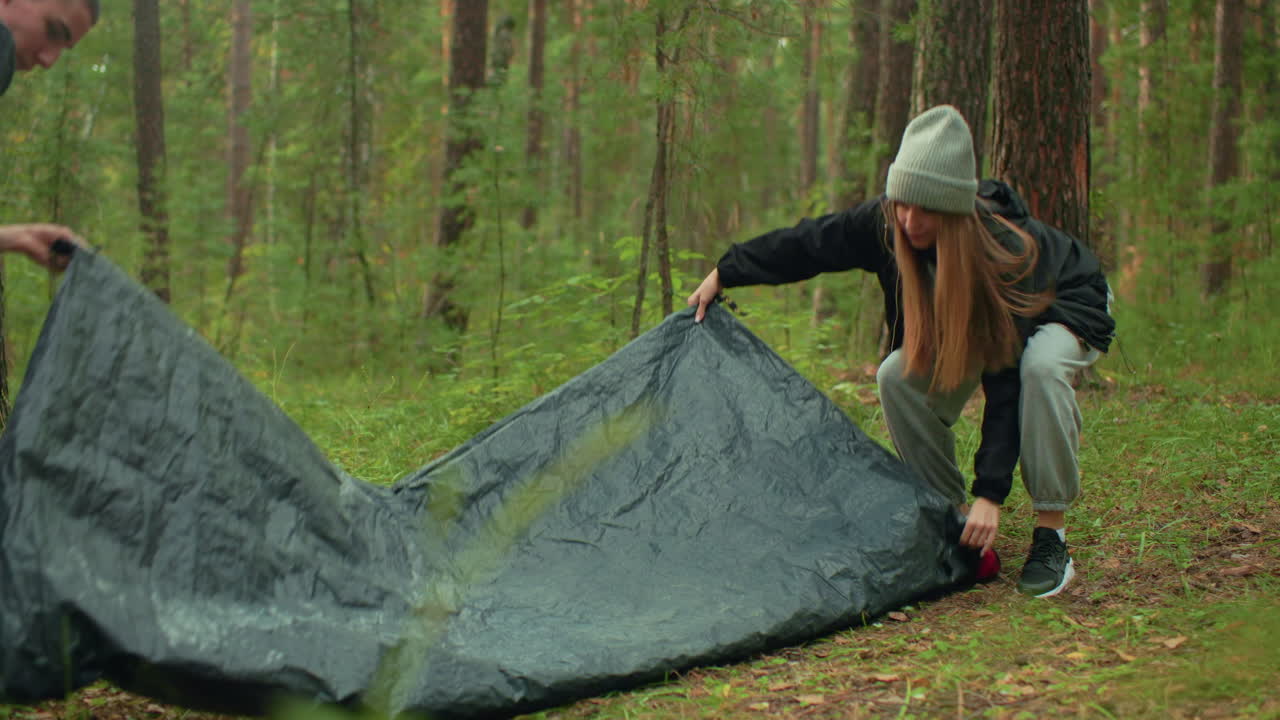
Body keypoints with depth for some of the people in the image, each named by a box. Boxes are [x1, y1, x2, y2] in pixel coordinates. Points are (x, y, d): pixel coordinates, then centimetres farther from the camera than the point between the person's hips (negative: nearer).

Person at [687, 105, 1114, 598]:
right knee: (898, 375, -19)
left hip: (1065, 309, -5)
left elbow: (1006, 380, -41)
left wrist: (990, 493, -43)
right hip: (973, 317, 5)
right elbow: (807, 244, -10)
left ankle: (1051, 536, -23)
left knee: (1039, 369, -38)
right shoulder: (886, 224, -28)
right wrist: (724, 274, -2)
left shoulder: (1006, 250, -41)